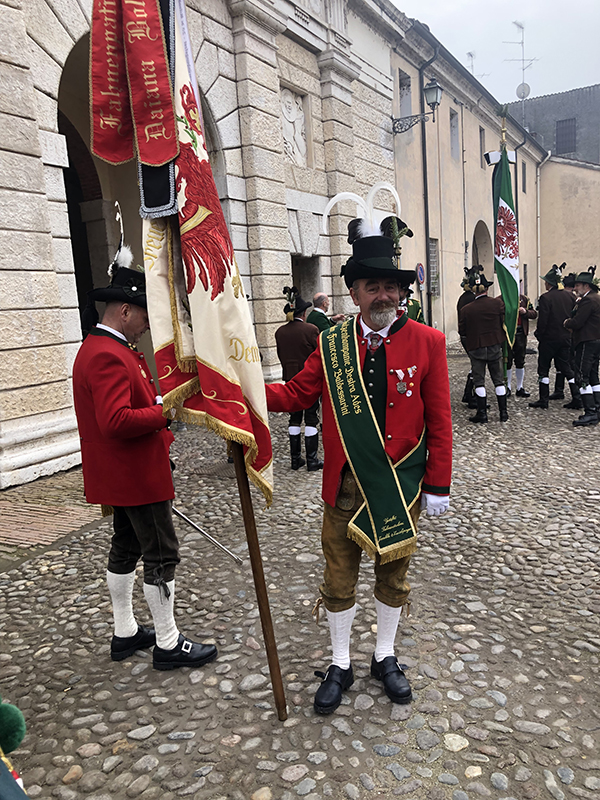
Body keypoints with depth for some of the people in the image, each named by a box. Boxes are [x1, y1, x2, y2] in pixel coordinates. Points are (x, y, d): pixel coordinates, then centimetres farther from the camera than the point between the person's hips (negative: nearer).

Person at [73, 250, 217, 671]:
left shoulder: (101, 347, 13)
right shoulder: (108, 356, -23)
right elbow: (116, 421, -32)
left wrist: (158, 401, 8)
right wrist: (167, 411, -25)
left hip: (121, 476, 11)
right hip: (135, 475, -11)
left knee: (126, 548, 19)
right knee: (162, 554, 0)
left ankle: (125, 632, 33)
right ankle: (168, 643, 13)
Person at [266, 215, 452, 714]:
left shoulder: (427, 342, -5)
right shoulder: (331, 345, -1)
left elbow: (439, 422, -4)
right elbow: (296, 394, 4)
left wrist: (438, 485, -5)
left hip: (401, 486, 0)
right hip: (345, 487, 1)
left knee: (393, 575, 17)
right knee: (339, 579, 12)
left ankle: (385, 657, 41)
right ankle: (340, 665, 35)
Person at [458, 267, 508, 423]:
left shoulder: (465, 309, -10)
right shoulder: (497, 303, -7)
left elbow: (462, 332, -3)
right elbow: (505, 322, 0)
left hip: (476, 349, -2)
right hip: (495, 347, 2)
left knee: (479, 381, 6)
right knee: (498, 380, 11)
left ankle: (482, 414, 6)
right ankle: (503, 412, 16)